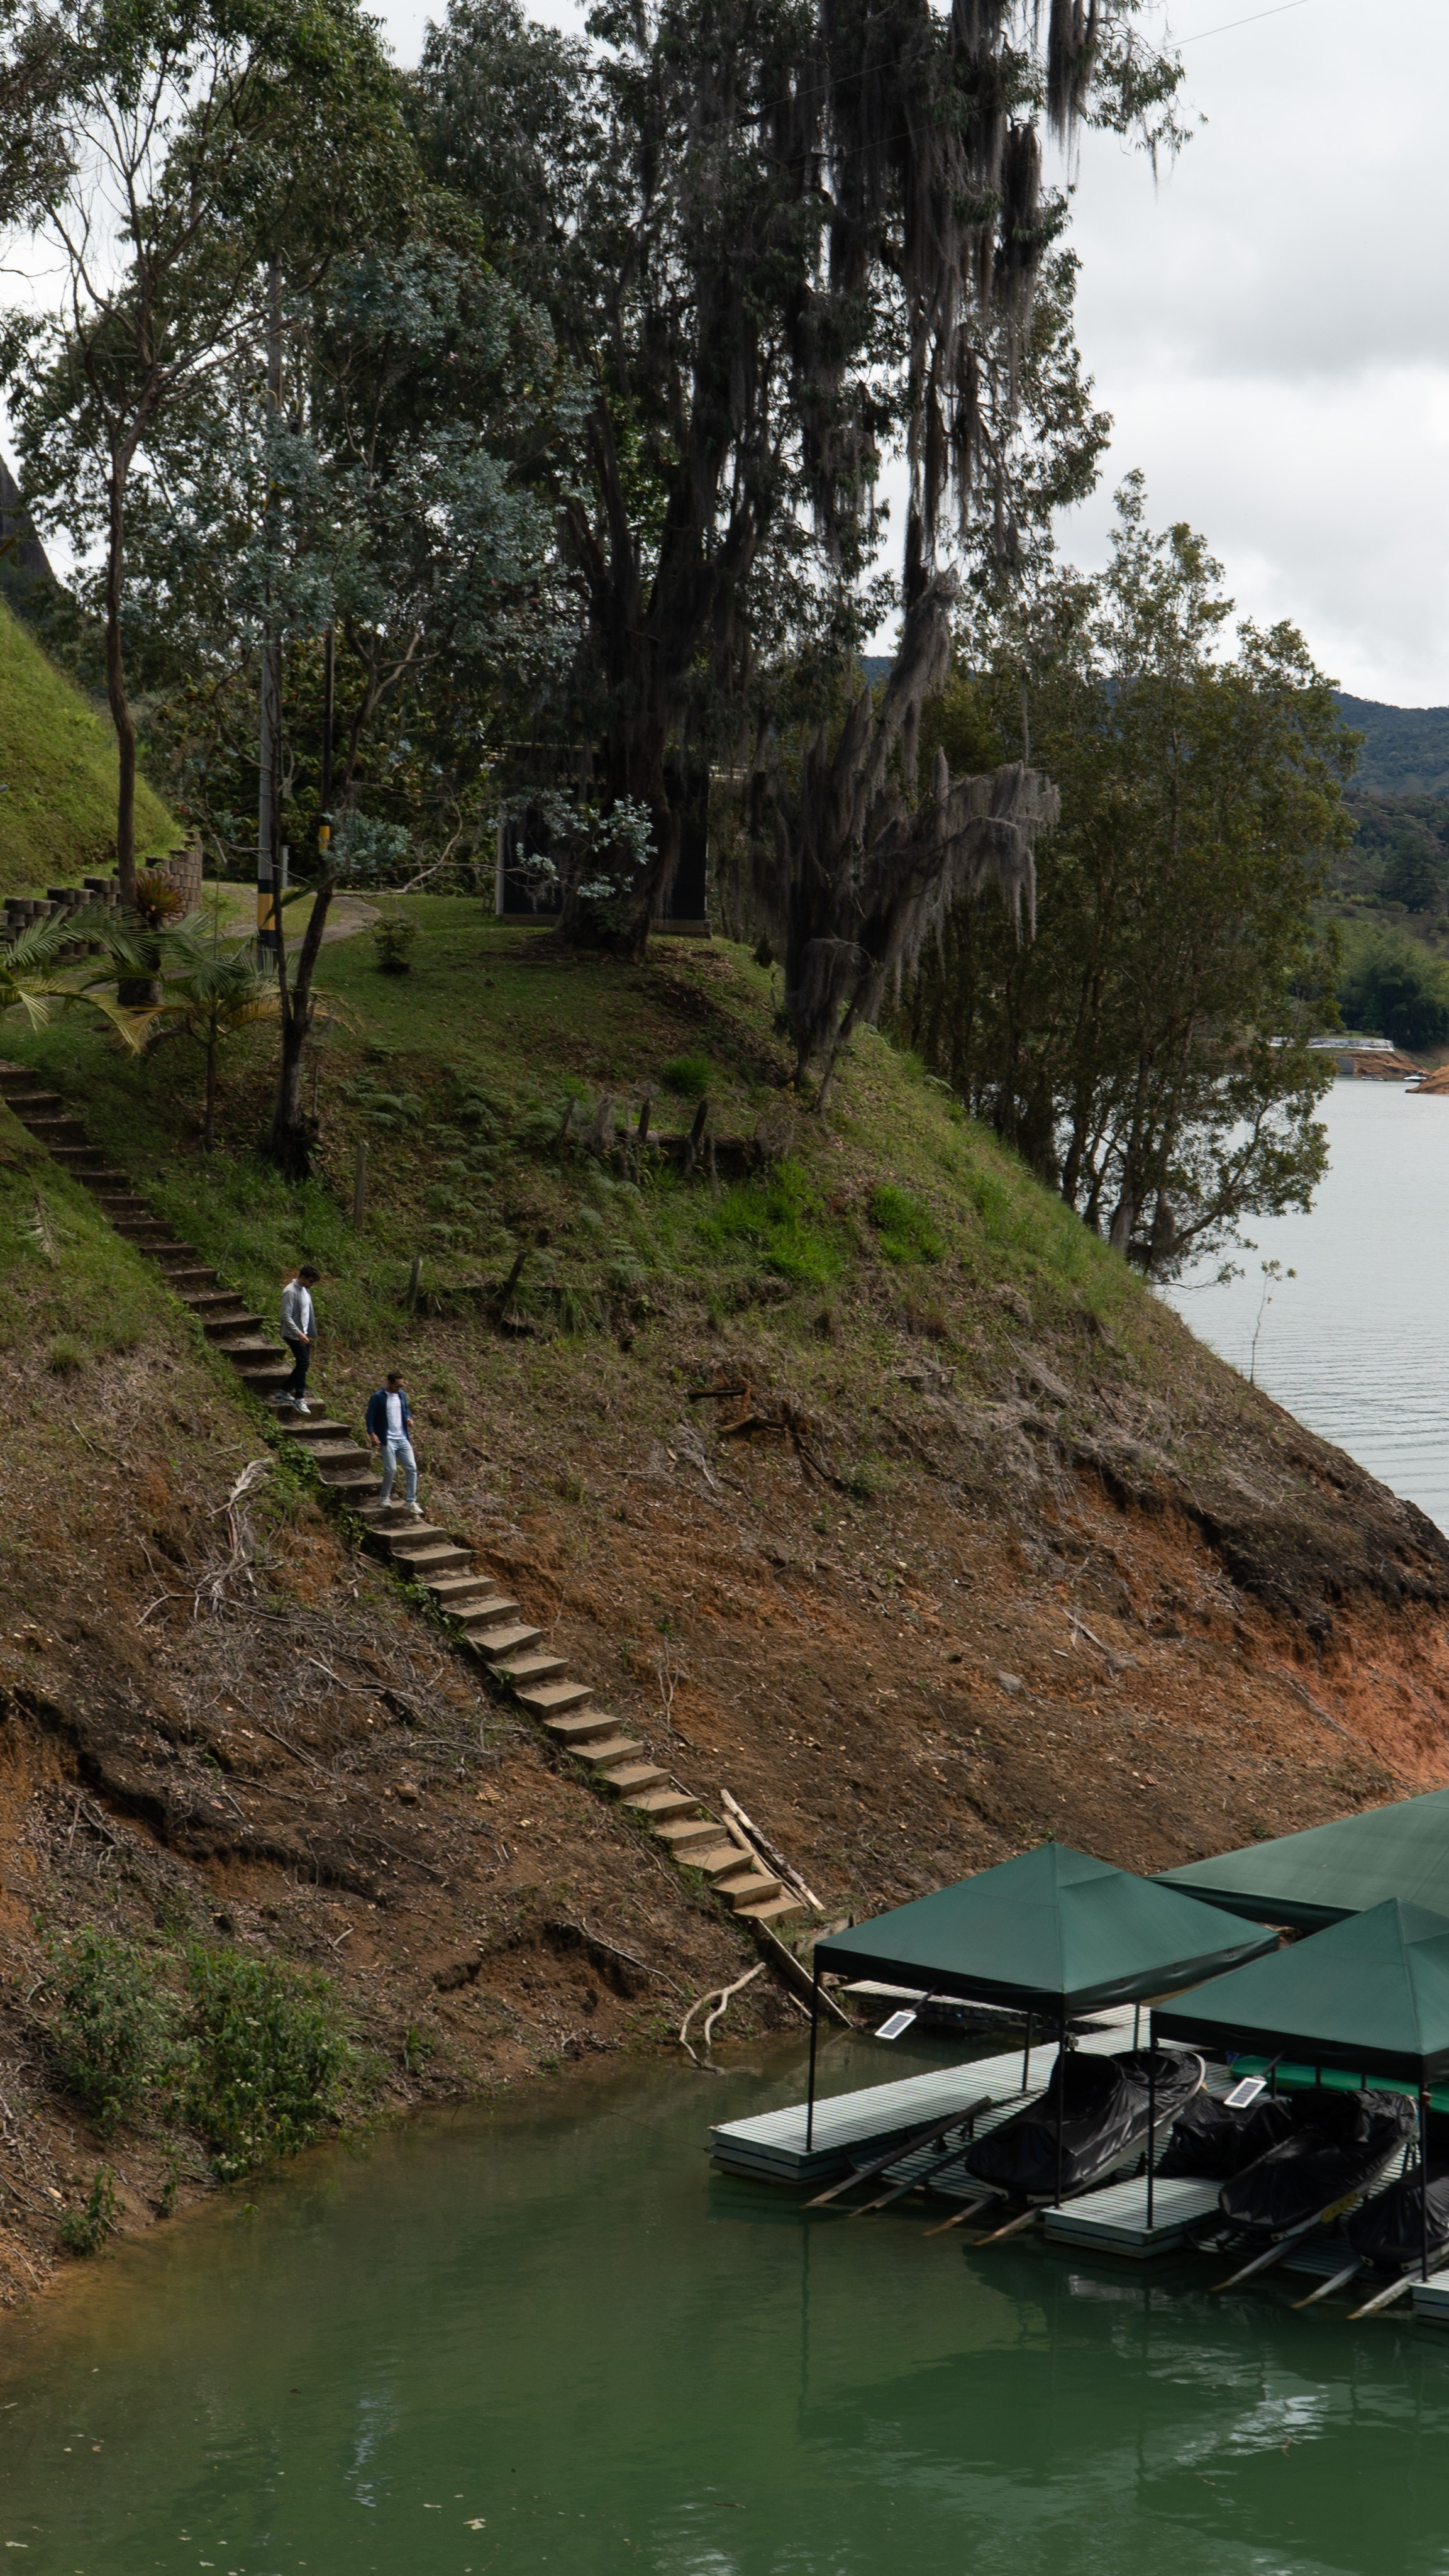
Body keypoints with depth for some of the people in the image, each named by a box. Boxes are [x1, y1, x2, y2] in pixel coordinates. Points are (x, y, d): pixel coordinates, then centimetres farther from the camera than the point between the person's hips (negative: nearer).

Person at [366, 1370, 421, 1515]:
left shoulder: (402, 1395, 9)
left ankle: (412, 1502, 7)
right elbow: (370, 1418, -8)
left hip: (403, 1438, 6)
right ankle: (385, 1497, 15)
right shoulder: (377, 1398, -9)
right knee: (391, 1469, -9)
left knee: (412, 1468, 0)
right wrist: (372, 1435, -19)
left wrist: (409, 1418, 1)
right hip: (388, 1440, -6)